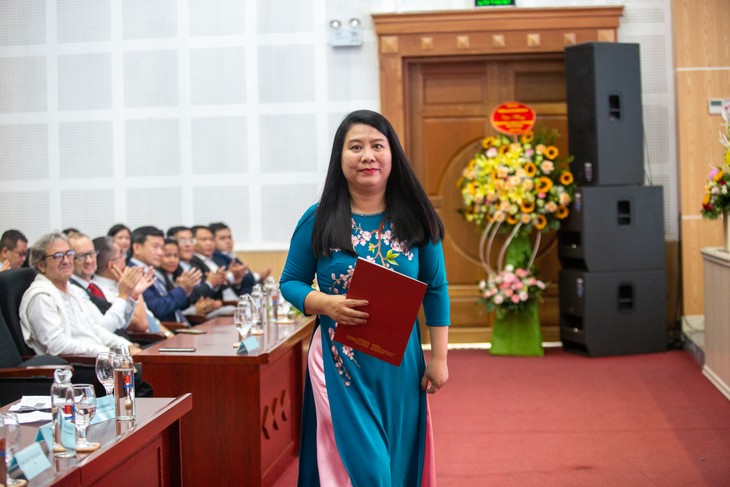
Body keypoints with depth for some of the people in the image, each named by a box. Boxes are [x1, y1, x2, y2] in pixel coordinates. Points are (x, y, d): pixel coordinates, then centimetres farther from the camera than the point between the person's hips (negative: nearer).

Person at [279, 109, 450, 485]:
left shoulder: (415, 218, 1)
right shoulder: (319, 220, -4)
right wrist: (328, 304, -17)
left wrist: (439, 358, 2)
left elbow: (435, 289, 5)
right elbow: (290, 283, 3)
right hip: (340, 363, -2)